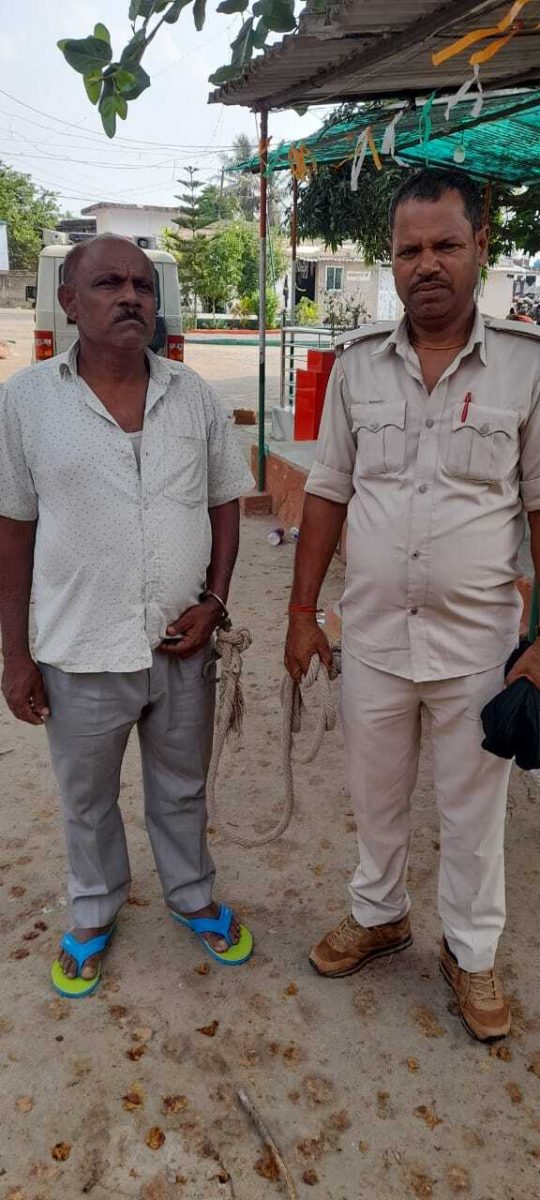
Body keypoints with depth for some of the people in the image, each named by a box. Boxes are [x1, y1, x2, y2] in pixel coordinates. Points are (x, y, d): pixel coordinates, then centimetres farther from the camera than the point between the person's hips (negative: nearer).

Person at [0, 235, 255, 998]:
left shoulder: (194, 395, -1)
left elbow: (225, 502, 6)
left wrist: (215, 601, -7)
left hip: (183, 647, 2)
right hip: (79, 653, -1)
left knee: (181, 790, 22)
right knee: (87, 801, 20)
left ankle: (192, 897, 47)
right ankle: (94, 913, 46)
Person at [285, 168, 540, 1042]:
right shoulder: (357, 362, -1)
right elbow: (328, 494, 4)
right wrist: (302, 613, 3)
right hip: (371, 637, 2)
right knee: (376, 795, 20)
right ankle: (378, 914, 45)